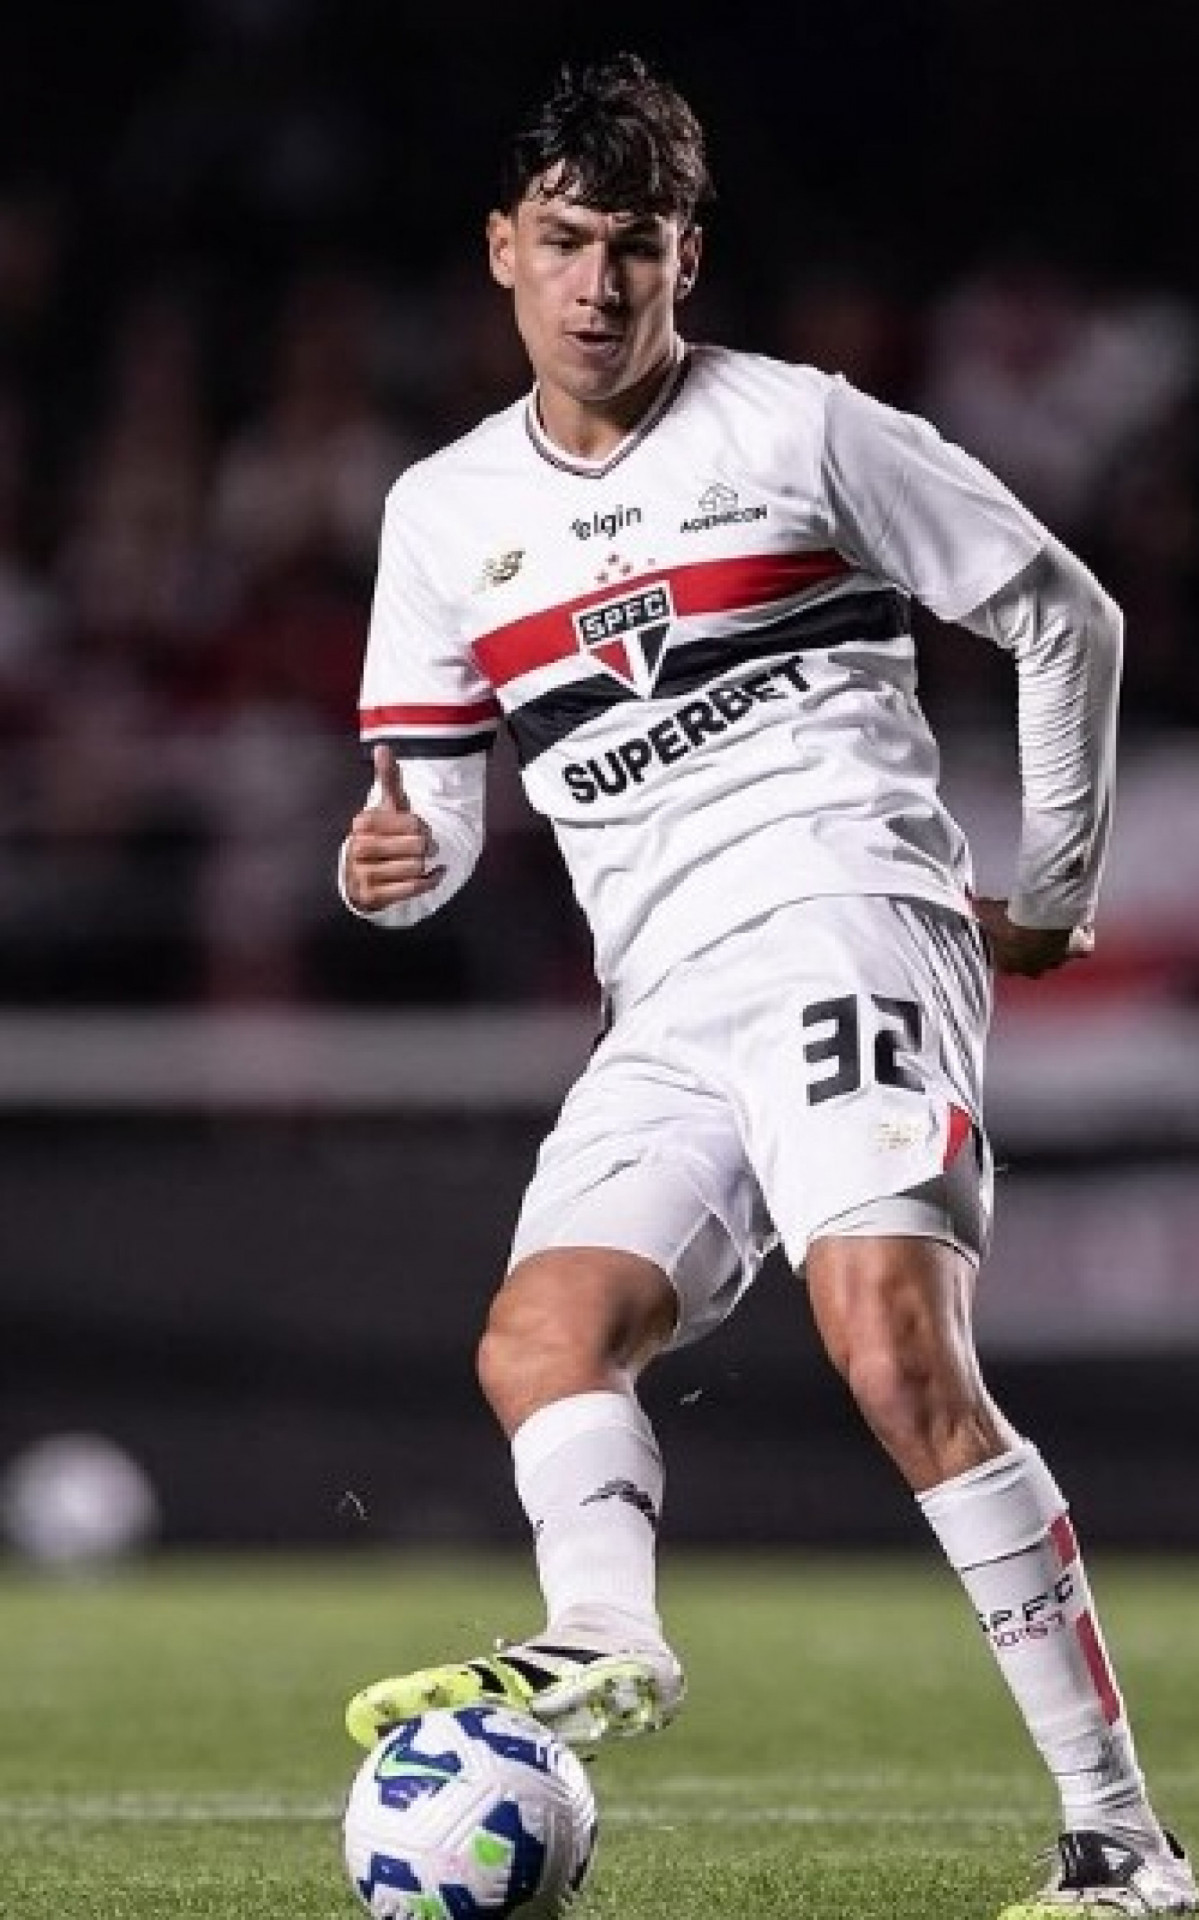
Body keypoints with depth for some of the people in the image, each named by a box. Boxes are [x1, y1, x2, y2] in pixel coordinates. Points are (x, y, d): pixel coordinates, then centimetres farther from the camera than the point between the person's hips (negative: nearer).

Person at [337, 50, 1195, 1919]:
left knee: (899, 1353, -23)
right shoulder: (445, 512, 16)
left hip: (842, 911, -7)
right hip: (665, 1007, 7)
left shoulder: (802, 428, 2)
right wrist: (399, 862, -6)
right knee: (536, 1339, -17)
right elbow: (433, 803, 18)